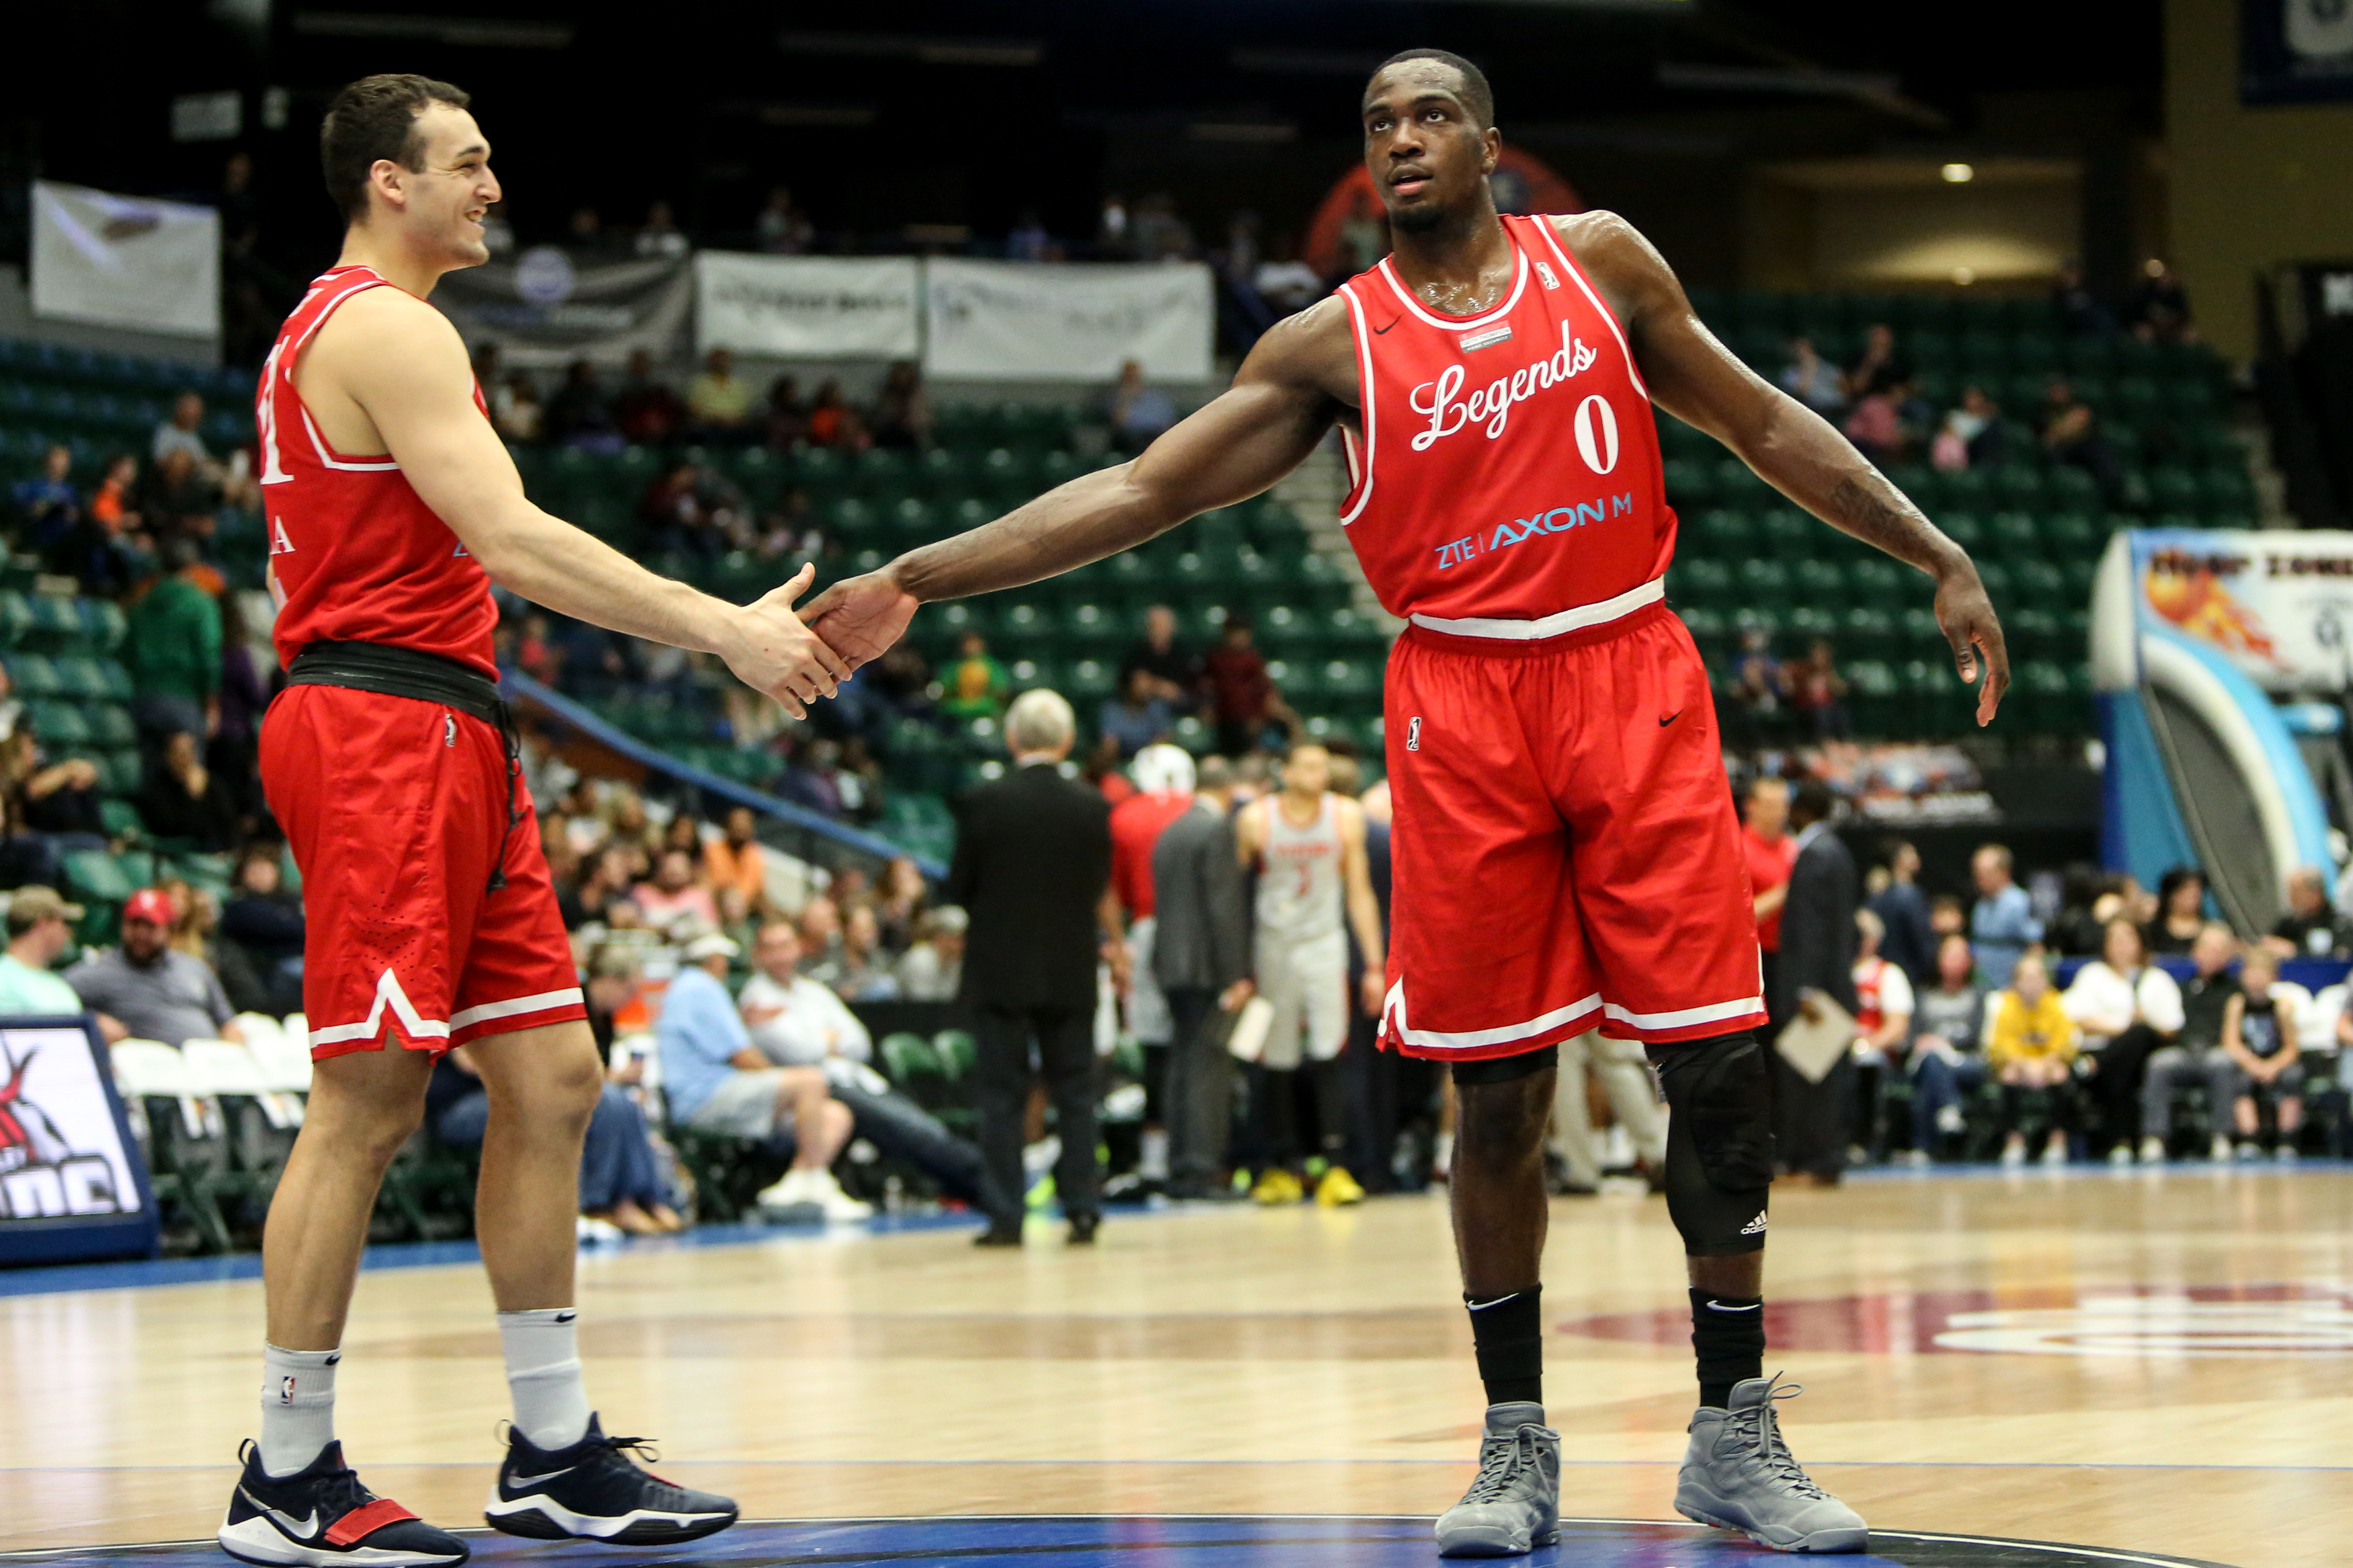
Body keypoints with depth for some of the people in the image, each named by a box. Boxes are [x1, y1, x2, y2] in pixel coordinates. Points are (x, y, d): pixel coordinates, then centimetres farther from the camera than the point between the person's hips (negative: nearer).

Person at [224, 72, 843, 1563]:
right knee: (369, 1103, -9)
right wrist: (724, 628, -21)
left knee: (552, 1079, 8)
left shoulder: (333, 328, 22)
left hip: (444, 741, 11)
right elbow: (511, 541, -21)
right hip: (387, 729, -11)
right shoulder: (389, 329, -11)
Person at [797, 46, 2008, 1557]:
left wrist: (1939, 556, 7)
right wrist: (924, 577, -8)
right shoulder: (1337, 342, 3)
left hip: (1632, 676, 1)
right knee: (1499, 1088, 0)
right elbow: (1142, 490, 0)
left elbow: (1764, 424, 13)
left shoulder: (1600, 259, 7)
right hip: (1463, 708, 0)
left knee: (1719, 1061, -3)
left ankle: (1737, 1435, 7)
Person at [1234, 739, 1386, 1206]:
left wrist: (1375, 965, 4)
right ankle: (1282, 1168, 14)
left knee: (1329, 1055, -13)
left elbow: (1360, 892, 6)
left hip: (1325, 944, 0)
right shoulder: (1256, 820, -3)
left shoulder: (1345, 816, 2)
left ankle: (1336, 1166, -14)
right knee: (1277, 1064, 4)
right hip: (1273, 945, 0)